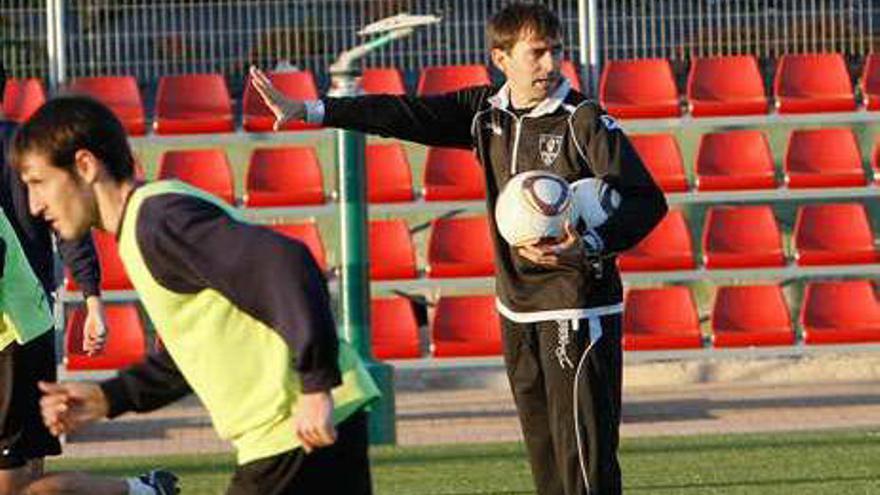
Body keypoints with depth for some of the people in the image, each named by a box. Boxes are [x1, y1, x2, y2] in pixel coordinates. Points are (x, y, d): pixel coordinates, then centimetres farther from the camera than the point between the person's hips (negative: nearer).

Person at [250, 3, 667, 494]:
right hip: (519, 309, 7)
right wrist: (307, 111, 5)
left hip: (580, 309, -7)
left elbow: (648, 201, -13)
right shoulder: (486, 112, 8)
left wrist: (588, 247, -29)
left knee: (584, 451, -12)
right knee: (544, 451, 8)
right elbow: (406, 115, 8)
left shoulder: (585, 120, -10)